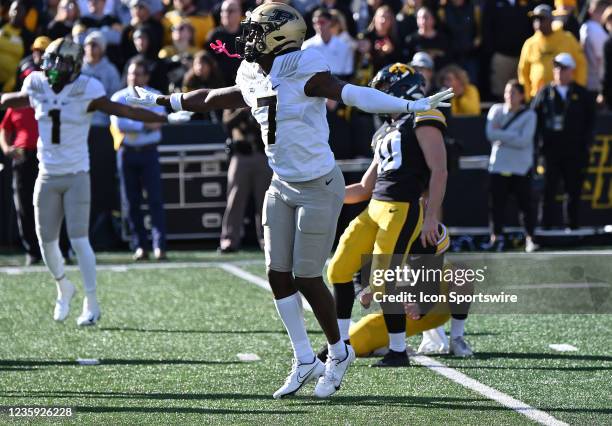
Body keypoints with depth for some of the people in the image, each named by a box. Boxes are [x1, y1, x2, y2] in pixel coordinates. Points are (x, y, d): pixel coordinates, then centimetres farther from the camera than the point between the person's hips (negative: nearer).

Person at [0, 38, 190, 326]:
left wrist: (166, 119, -18)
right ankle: (63, 288, 32)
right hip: (47, 176, 4)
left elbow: (126, 111, -13)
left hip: (76, 175, -4)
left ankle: (91, 304, 0)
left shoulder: (85, 91, -10)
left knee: (78, 240, -8)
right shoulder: (36, 88, 2)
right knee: (46, 240, 6)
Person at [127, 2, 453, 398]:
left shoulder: (304, 75, -18)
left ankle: (338, 353, 19)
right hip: (283, 188, 7)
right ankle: (306, 361, 17)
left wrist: (413, 105, -38)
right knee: (278, 276, 5)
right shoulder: (253, 82, 5)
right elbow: (209, 99, 21)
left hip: (318, 187, -7)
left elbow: (355, 95, -27)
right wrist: (160, 101, 33)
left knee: (306, 277, -3)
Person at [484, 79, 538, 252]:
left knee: (525, 203, -3)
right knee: (497, 203, 0)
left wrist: (500, 134, -7)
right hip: (498, 165, 2)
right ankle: (497, 237, 9)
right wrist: (512, 136, -12)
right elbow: (490, 134, -6)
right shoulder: (496, 110, 8)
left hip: (521, 167, -2)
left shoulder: (529, 115, 0)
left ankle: (530, 238, 5)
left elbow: (523, 141, -12)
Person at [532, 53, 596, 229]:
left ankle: (573, 226, 11)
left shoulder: (582, 94, 7)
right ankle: (546, 226, 1)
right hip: (551, 150, 0)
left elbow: (590, 122, 6)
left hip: (574, 150, 0)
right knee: (548, 190, -2)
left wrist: (585, 145, -2)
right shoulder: (545, 93, 6)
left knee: (574, 190, 4)